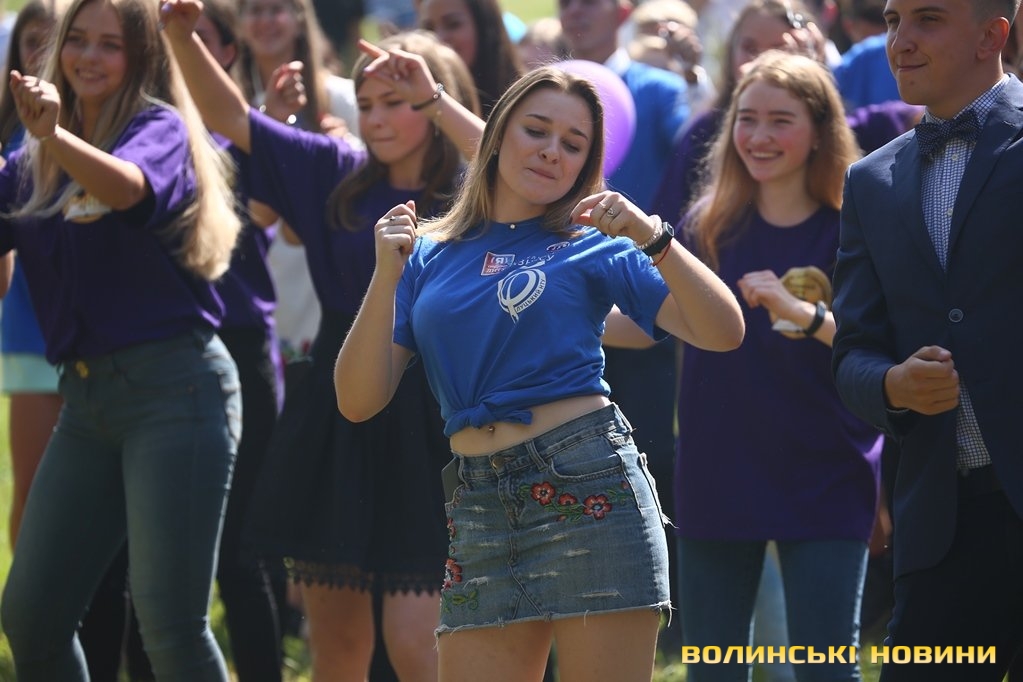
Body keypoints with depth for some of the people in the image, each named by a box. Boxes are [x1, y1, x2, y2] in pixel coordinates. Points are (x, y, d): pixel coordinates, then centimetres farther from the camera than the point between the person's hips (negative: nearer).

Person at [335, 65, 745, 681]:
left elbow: (724, 332, -2)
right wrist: (387, 274, -4)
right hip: (479, 508, 3)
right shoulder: (429, 256, 14)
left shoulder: (592, 245, 7)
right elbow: (359, 400, 5)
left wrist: (653, 238, -13)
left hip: (589, 487, -3)